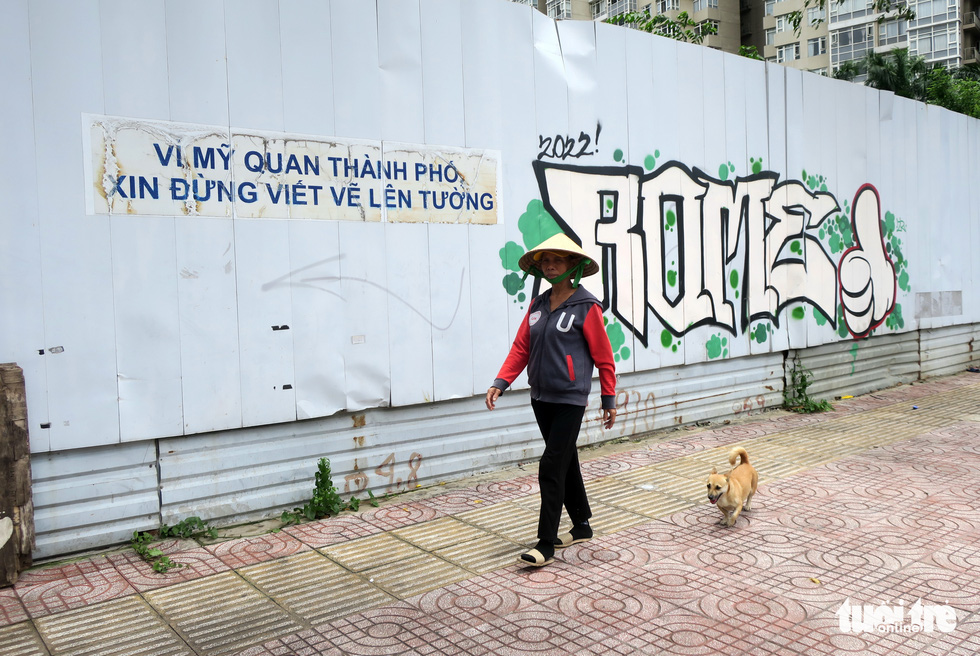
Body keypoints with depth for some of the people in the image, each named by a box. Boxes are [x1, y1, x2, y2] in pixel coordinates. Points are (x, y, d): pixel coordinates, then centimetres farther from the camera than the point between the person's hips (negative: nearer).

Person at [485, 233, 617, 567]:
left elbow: (603, 357, -6)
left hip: (570, 400, -7)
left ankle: (546, 545, 2)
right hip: (541, 397, 7)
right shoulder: (537, 305, 8)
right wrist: (500, 383, -7)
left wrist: (609, 401, -2)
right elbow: (521, 348, 5)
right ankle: (582, 525, 33)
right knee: (566, 462, 17)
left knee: (552, 468, -7)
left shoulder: (586, 307, -10)